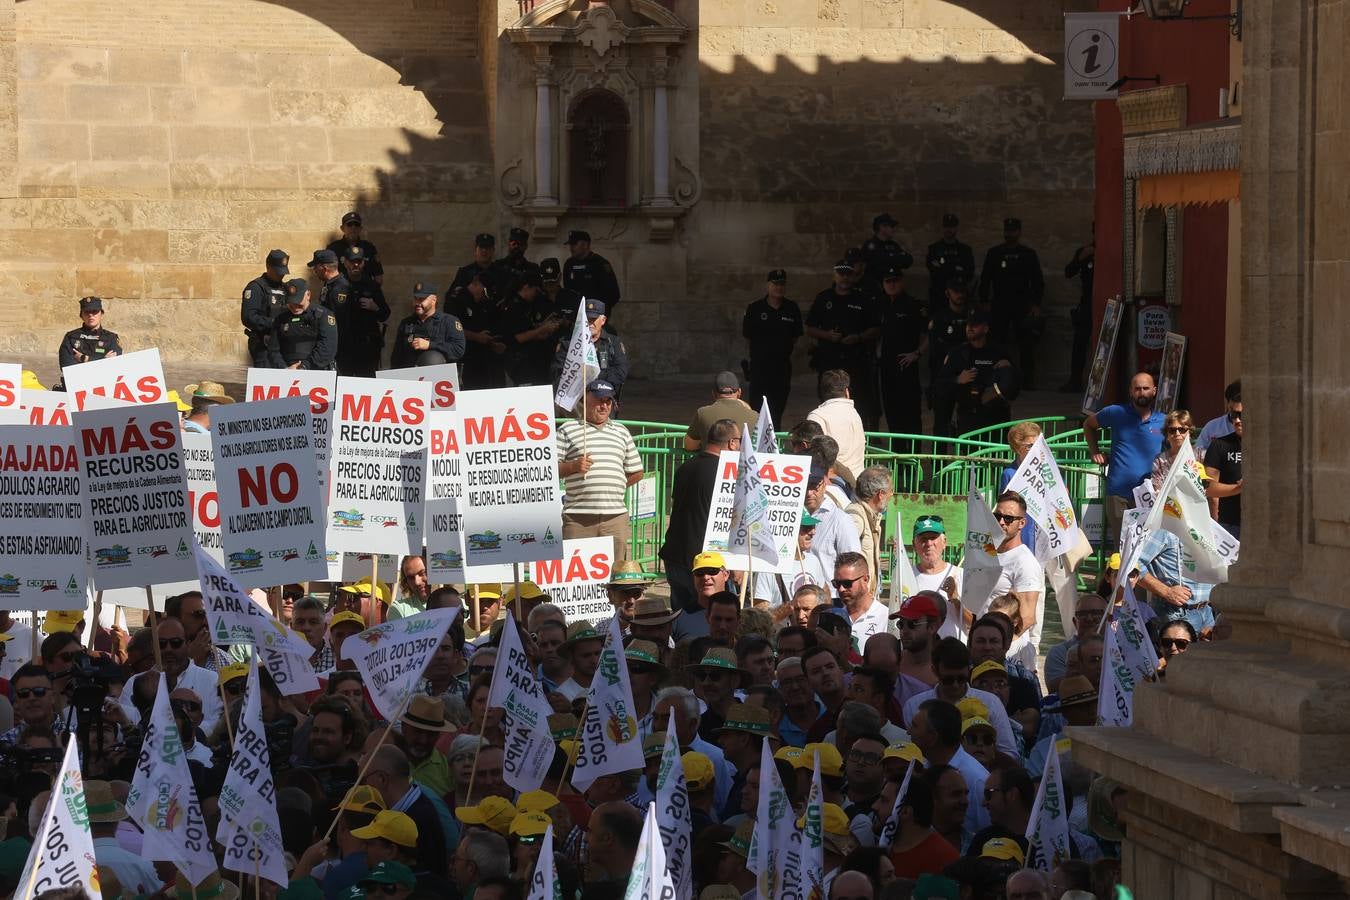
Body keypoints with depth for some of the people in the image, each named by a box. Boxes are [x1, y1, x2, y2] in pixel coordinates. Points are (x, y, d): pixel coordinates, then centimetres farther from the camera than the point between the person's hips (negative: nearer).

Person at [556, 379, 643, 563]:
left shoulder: (621, 432, 19)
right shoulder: (567, 430, 7)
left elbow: (636, 472, 24)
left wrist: (613, 487, 13)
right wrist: (573, 466, -15)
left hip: (615, 516, 3)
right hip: (579, 518, -3)